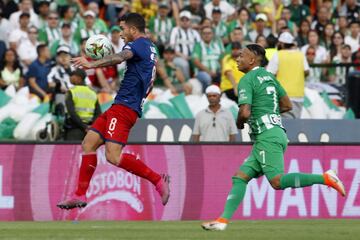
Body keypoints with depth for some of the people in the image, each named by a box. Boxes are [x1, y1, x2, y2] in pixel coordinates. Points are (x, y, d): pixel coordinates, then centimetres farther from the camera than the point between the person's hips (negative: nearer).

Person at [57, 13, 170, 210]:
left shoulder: (139, 44, -9)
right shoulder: (150, 49, 20)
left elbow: (121, 57, -30)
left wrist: (93, 64, -45)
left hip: (125, 107, -10)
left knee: (113, 156, -19)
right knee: (88, 144, 8)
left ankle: (158, 180, -12)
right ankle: (80, 196, 7)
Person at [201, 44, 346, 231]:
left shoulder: (247, 81, -8)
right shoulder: (268, 76, 18)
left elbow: (245, 112, -18)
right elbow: (287, 105, 22)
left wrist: (239, 123, 3)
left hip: (267, 136, -10)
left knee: (277, 182, -18)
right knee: (240, 178, 6)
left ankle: (325, 178, -20)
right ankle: (223, 220, 0)